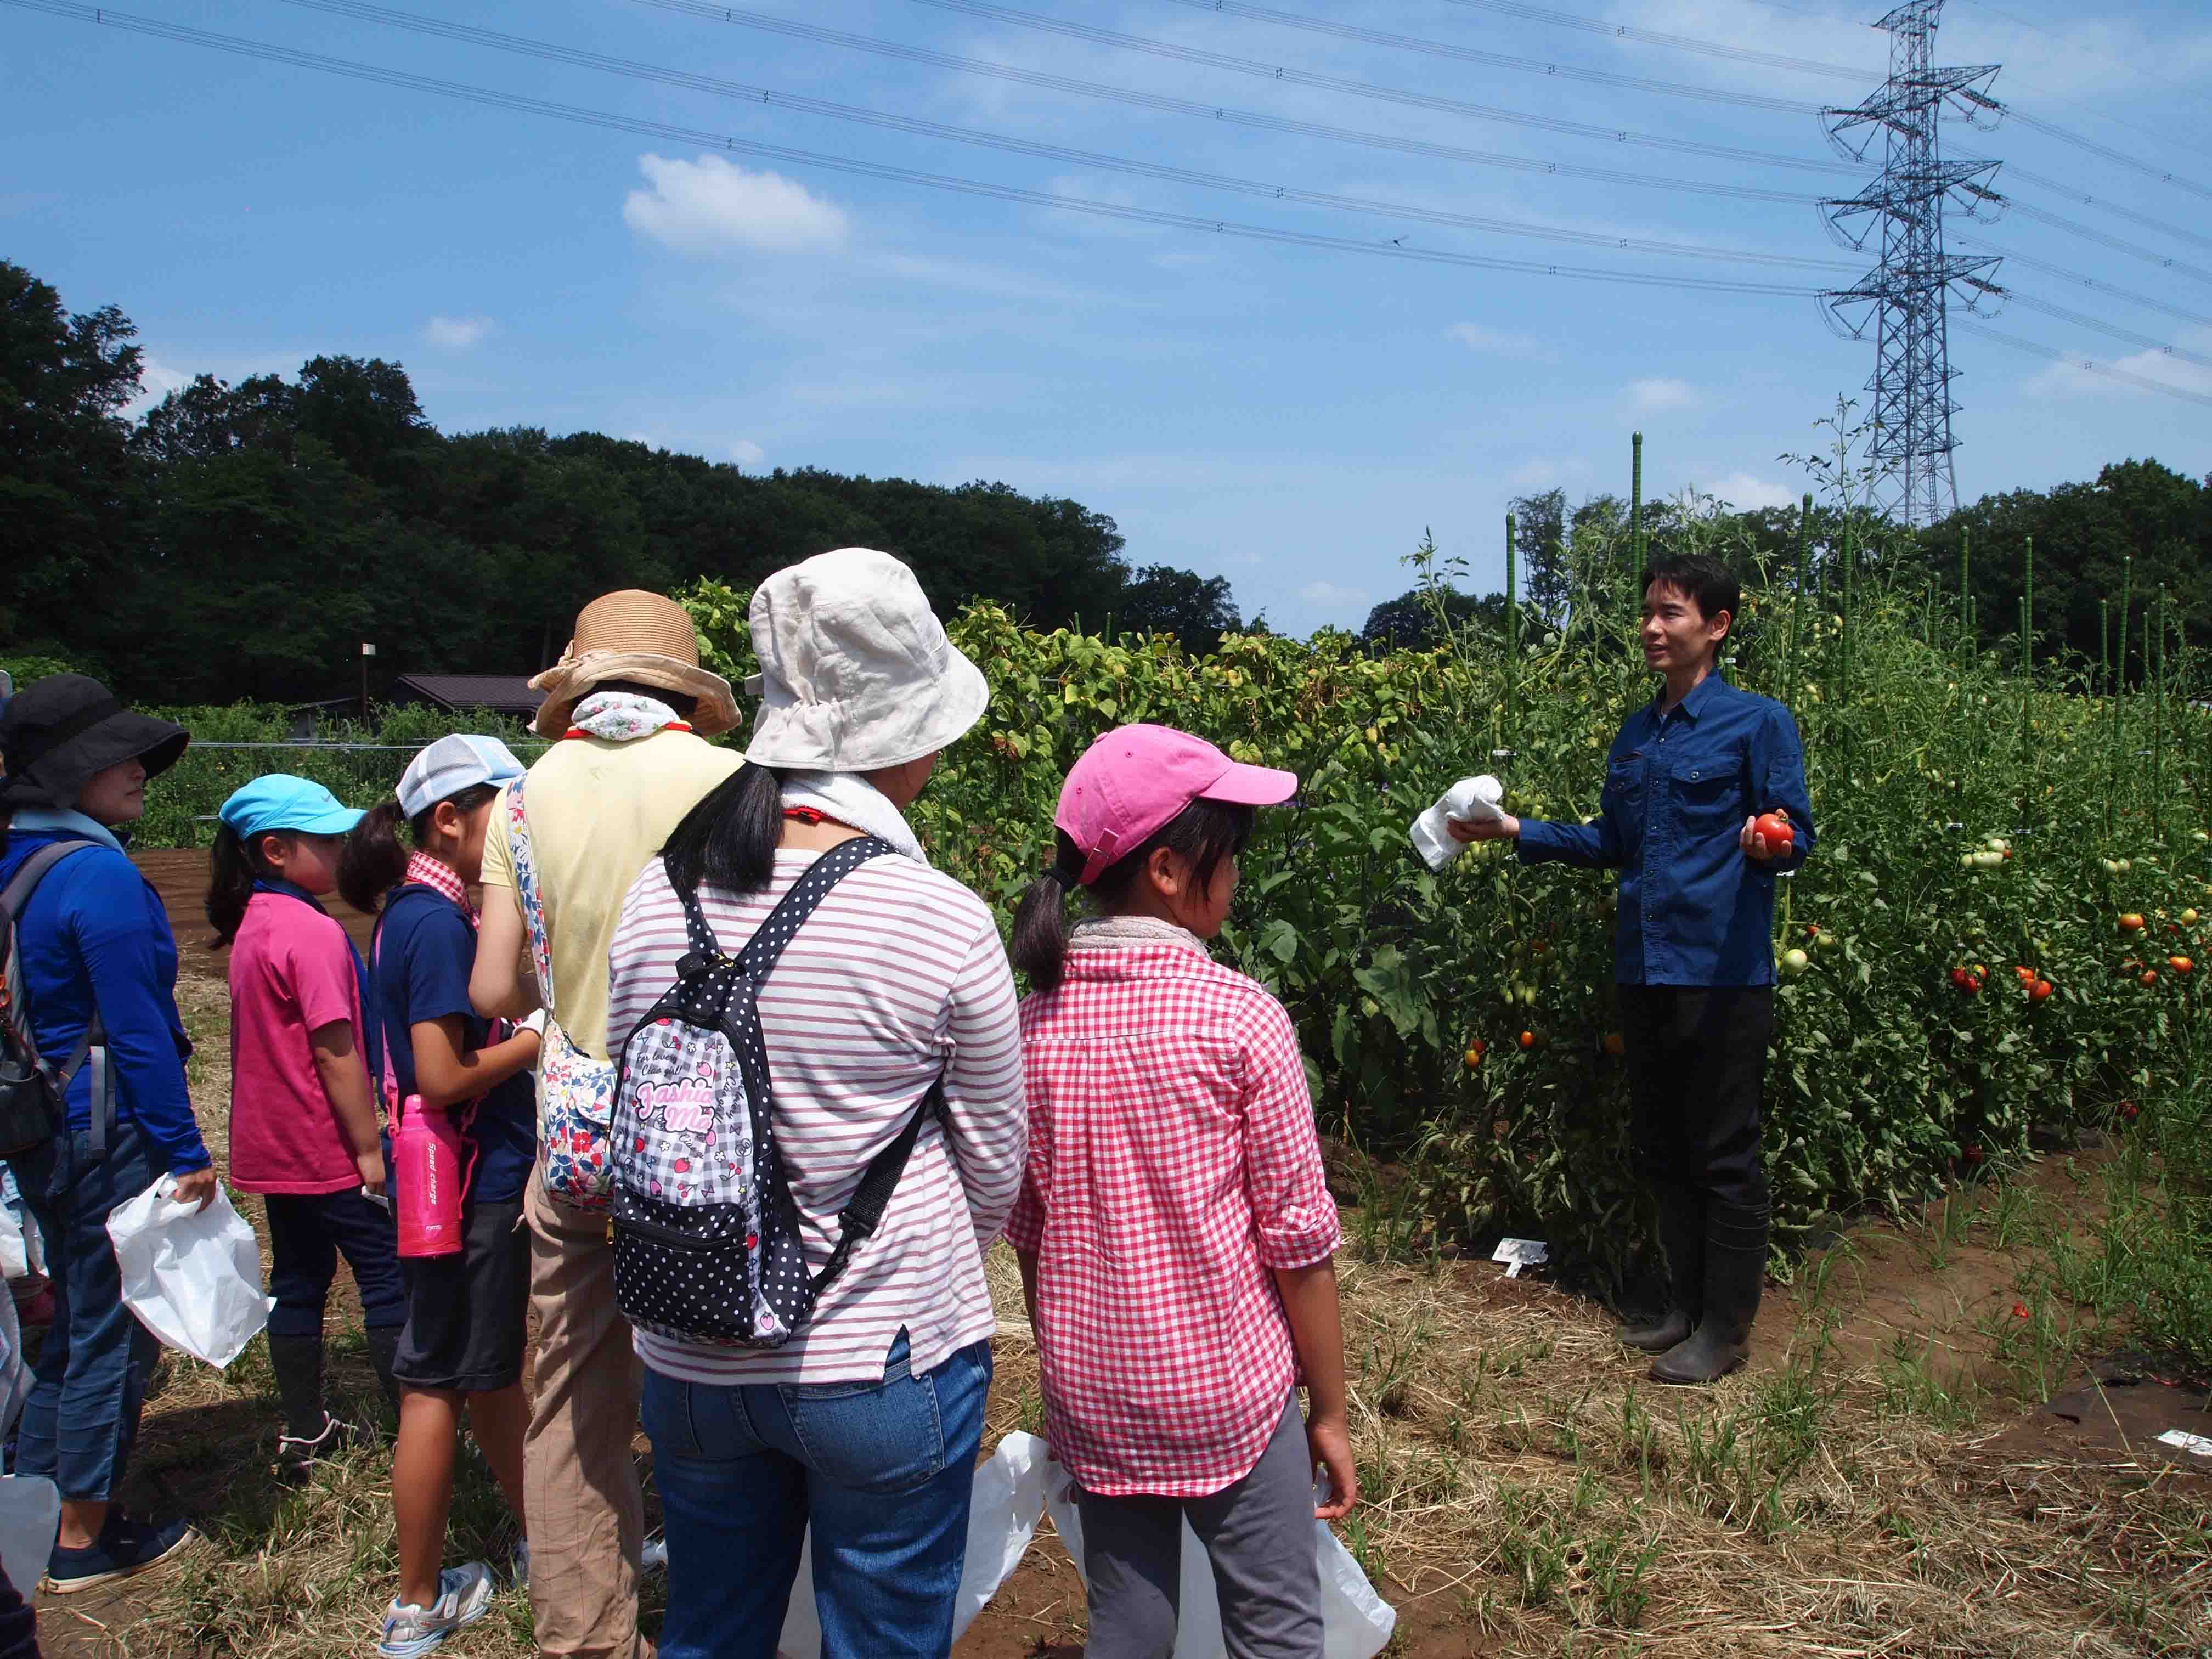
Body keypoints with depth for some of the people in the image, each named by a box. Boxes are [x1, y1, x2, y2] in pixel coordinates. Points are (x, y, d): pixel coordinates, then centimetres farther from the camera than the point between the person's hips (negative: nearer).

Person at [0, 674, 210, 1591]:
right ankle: (84, 1541, 18)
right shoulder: (100, 875, -19)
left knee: (77, 1322, 21)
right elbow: (136, 1030, -19)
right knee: (113, 1332, 5)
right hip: (109, 1131, -9)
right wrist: (186, 1152, -14)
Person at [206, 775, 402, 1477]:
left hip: (274, 1147, 9)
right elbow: (336, 1054, -22)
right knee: (388, 1283, 2)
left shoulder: (252, 927, 7)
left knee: (297, 1282, 15)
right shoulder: (313, 932, -21)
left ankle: (304, 1434, 25)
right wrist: (371, 1148, -16)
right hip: (330, 1150, -9)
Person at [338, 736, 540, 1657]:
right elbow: (443, 1077, -24)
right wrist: (545, 1035, -14)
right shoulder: (437, 922, -20)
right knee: (440, 1384, 4)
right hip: (465, 1187, -10)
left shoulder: (422, 914, 10)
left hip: (485, 1176, 10)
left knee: (495, 1367, 20)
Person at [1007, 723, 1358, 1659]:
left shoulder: (1036, 1020, -4)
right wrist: (1329, 1410, 1)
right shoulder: (1241, 1019, -16)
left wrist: (1066, 1385, 16)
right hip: (1228, 1392, -4)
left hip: (1090, 1398, 4)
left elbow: (1029, 1232, 4)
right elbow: (1299, 1237, -11)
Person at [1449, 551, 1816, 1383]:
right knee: (1659, 1147, 14)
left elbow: (1797, 833, -6)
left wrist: (1770, 846, -29)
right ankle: (1686, 1305, 28)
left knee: (1724, 1153, 2)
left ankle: (1726, 1329, 14)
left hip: (1723, 972, -7)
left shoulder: (1758, 722, -5)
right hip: (1642, 970, 7)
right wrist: (1516, 830, 16)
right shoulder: (1634, 736, 15)